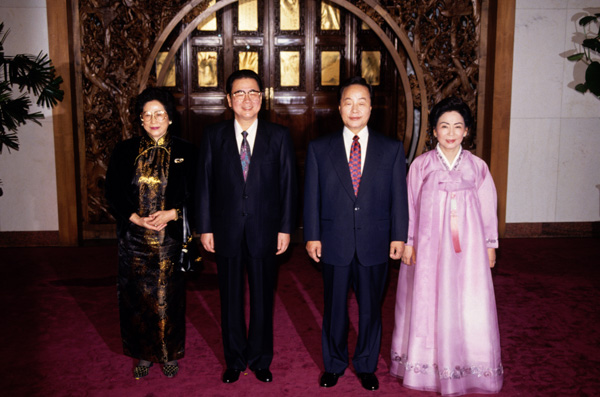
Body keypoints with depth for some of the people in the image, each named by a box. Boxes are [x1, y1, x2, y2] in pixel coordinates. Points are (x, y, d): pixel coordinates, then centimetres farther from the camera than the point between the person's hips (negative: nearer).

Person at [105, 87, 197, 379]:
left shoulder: (184, 152, -1)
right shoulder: (125, 151, 2)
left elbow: (195, 195, 0)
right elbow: (113, 194, 2)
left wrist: (172, 214, -16)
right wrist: (136, 218, -12)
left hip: (170, 238, -1)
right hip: (134, 239, 1)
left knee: (169, 297, 7)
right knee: (137, 297, 9)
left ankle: (169, 354, 25)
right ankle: (144, 354, 26)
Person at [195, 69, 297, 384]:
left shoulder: (279, 136, 0)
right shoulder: (213, 135, 2)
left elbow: (288, 184, 0)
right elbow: (204, 184, 2)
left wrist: (285, 228, -3)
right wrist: (205, 228, -1)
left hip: (264, 233, 0)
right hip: (226, 231, 1)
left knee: (262, 299, 11)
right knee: (230, 299, 12)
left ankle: (260, 360, 29)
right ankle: (234, 360, 29)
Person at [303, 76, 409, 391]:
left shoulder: (392, 149, 3)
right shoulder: (319, 148, 2)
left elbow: (399, 196, 3)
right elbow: (311, 196, 1)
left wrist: (398, 236, 0)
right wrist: (312, 236, -3)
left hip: (374, 244, 0)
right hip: (334, 243, 0)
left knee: (370, 308, 12)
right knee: (334, 308, 12)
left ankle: (366, 366, 31)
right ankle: (334, 364, 32)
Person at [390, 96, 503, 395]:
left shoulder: (477, 166, 4)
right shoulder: (421, 165, 0)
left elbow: (487, 207, 8)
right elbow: (410, 206, 3)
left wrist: (490, 245, 8)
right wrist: (408, 242, 0)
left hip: (467, 247, 1)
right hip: (429, 244, -1)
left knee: (469, 305, 1)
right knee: (428, 302, 6)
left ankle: (468, 368, 18)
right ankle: (427, 366, 21)